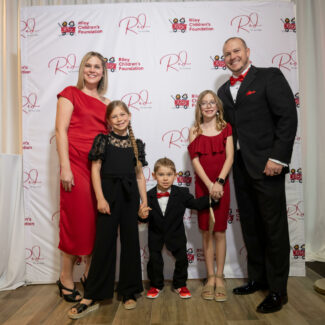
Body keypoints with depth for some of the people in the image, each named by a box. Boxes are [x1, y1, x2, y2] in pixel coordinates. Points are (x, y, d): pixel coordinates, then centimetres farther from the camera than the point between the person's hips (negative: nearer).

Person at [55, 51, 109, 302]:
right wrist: (65, 167, -13)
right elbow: (61, 130, -4)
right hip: (76, 164, -5)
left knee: (97, 221, 7)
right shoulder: (71, 93, 5)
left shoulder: (106, 103, 18)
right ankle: (66, 278, 18)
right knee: (77, 219, 0)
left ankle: (90, 274, 25)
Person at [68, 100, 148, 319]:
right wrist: (100, 198, -10)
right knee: (104, 242, 0)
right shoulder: (103, 140, 3)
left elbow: (140, 175, 10)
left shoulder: (136, 144, 10)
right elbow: (95, 169, -1)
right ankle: (92, 297, 12)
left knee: (130, 241, 8)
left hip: (130, 195, 3)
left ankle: (129, 292, 23)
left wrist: (145, 202, 6)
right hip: (109, 194, -2)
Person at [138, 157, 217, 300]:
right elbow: (147, 218, -11)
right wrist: (142, 216, -34)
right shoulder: (150, 195, -14)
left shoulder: (182, 193, -13)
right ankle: (156, 285, 31)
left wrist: (210, 198, -22)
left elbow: (196, 204, -10)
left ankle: (180, 285, 30)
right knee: (154, 260, 8)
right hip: (156, 234, 0)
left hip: (176, 233, 1)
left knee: (182, 258, 6)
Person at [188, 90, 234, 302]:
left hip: (221, 184, 0)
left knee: (219, 231, 4)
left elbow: (229, 157, -4)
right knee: (206, 232, 6)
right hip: (202, 185, 1)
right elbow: (195, 161, -3)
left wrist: (219, 181, -17)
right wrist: (209, 185, -15)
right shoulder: (194, 131, 5)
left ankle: (220, 278, 16)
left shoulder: (226, 128, 5)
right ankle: (210, 278, 18)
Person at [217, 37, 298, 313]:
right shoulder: (224, 90, 17)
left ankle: (278, 290, 18)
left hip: (265, 165, -6)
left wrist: (277, 158, -16)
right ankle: (257, 278, 30)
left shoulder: (270, 77, 0)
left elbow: (288, 116, -9)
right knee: (250, 227, 14)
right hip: (240, 167, 6)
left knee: (274, 227, 3)